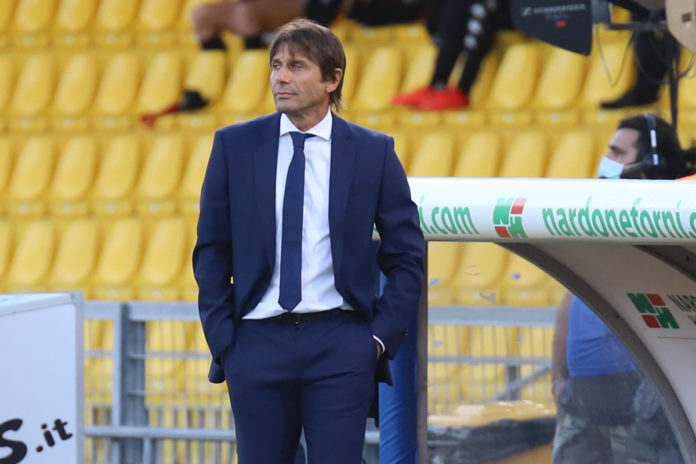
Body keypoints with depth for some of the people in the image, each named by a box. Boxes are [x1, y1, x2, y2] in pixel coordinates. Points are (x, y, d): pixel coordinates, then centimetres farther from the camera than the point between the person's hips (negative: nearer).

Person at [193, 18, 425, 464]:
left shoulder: (373, 152, 3)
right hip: (257, 343, 1)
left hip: (341, 344, -1)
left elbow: (408, 256, 6)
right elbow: (211, 251, 9)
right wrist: (221, 335, 1)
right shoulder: (235, 145, 5)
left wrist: (381, 336, -2)